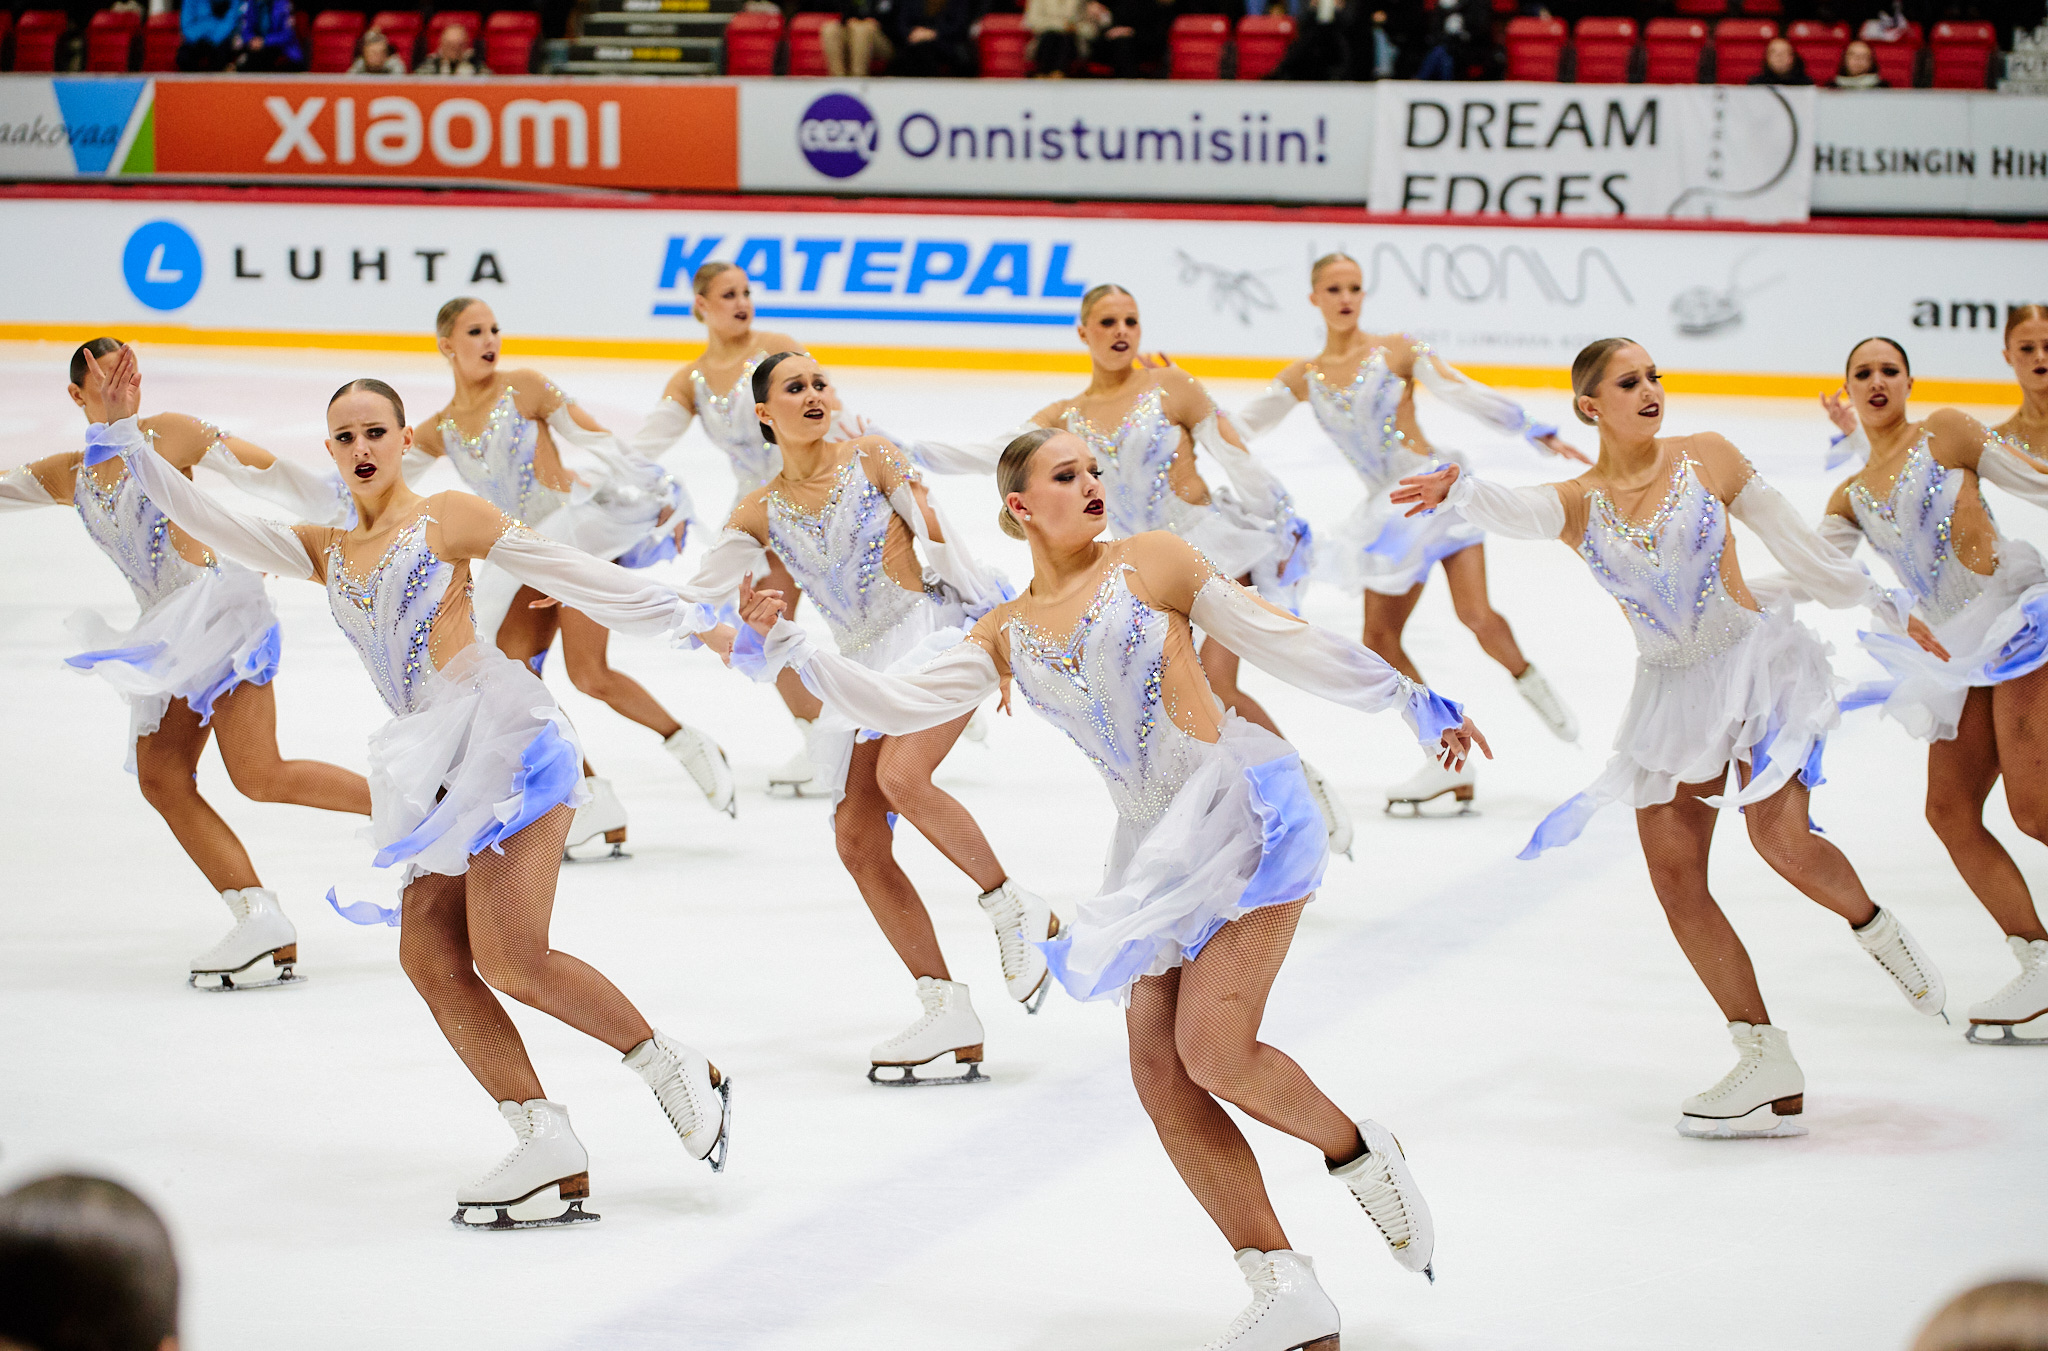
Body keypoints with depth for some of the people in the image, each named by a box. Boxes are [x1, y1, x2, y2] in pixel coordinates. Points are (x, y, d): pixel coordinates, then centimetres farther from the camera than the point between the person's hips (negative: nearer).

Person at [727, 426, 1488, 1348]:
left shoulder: (1149, 562, 2)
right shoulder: (1004, 637, 13)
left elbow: (1283, 642, 5)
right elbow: (898, 705, 7)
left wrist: (1413, 702, 6)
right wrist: (788, 647, -2)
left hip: (1242, 807, -6)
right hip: (1156, 849, 6)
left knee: (1212, 1049, -18)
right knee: (1162, 1076, -4)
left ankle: (1361, 1156, 10)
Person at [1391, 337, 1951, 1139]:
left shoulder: (1706, 458, -1)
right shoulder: (1577, 505, 0)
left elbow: (1793, 543, 8)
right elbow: (1515, 512, -22)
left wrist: (1884, 610, 14)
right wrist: (1459, 491, -45)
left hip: (1751, 663, -3)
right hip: (1670, 691, 3)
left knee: (1781, 839, -23)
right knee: (1674, 877, -3)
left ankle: (1872, 927, 11)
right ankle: (1770, 1070, 4)